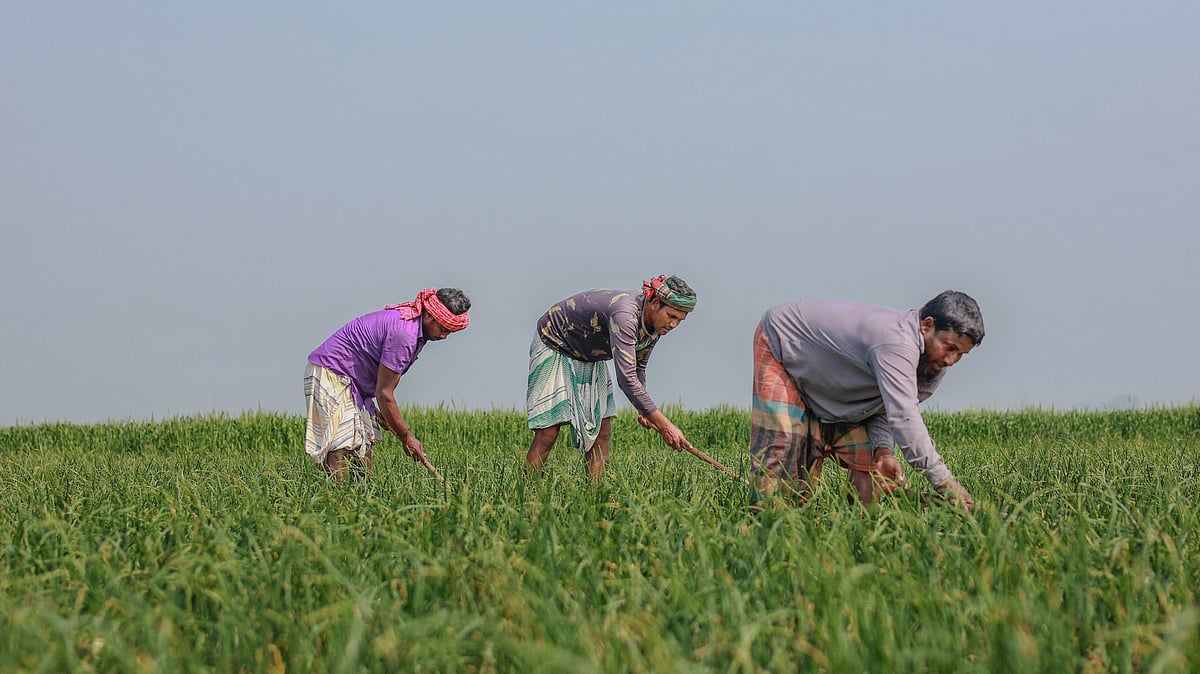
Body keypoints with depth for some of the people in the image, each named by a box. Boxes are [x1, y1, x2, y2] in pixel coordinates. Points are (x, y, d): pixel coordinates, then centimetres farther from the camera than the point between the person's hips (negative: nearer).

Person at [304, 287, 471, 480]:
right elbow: (384, 393, -21)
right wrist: (406, 437, -13)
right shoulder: (404, 334, -24)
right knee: (341, 449, -19)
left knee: (363, 446, 4)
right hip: (330, 372, -10)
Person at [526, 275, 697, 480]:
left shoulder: (655, 325, -10)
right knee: (548, 434, -16)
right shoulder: (625, 315, -38)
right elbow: (626, 379, -44)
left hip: (590, 358, 9)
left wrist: (643, 410, 12)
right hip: (553, 346, -9)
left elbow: (638, 367, 11)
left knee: (602, 431, -1)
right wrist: (663, 425, -43)